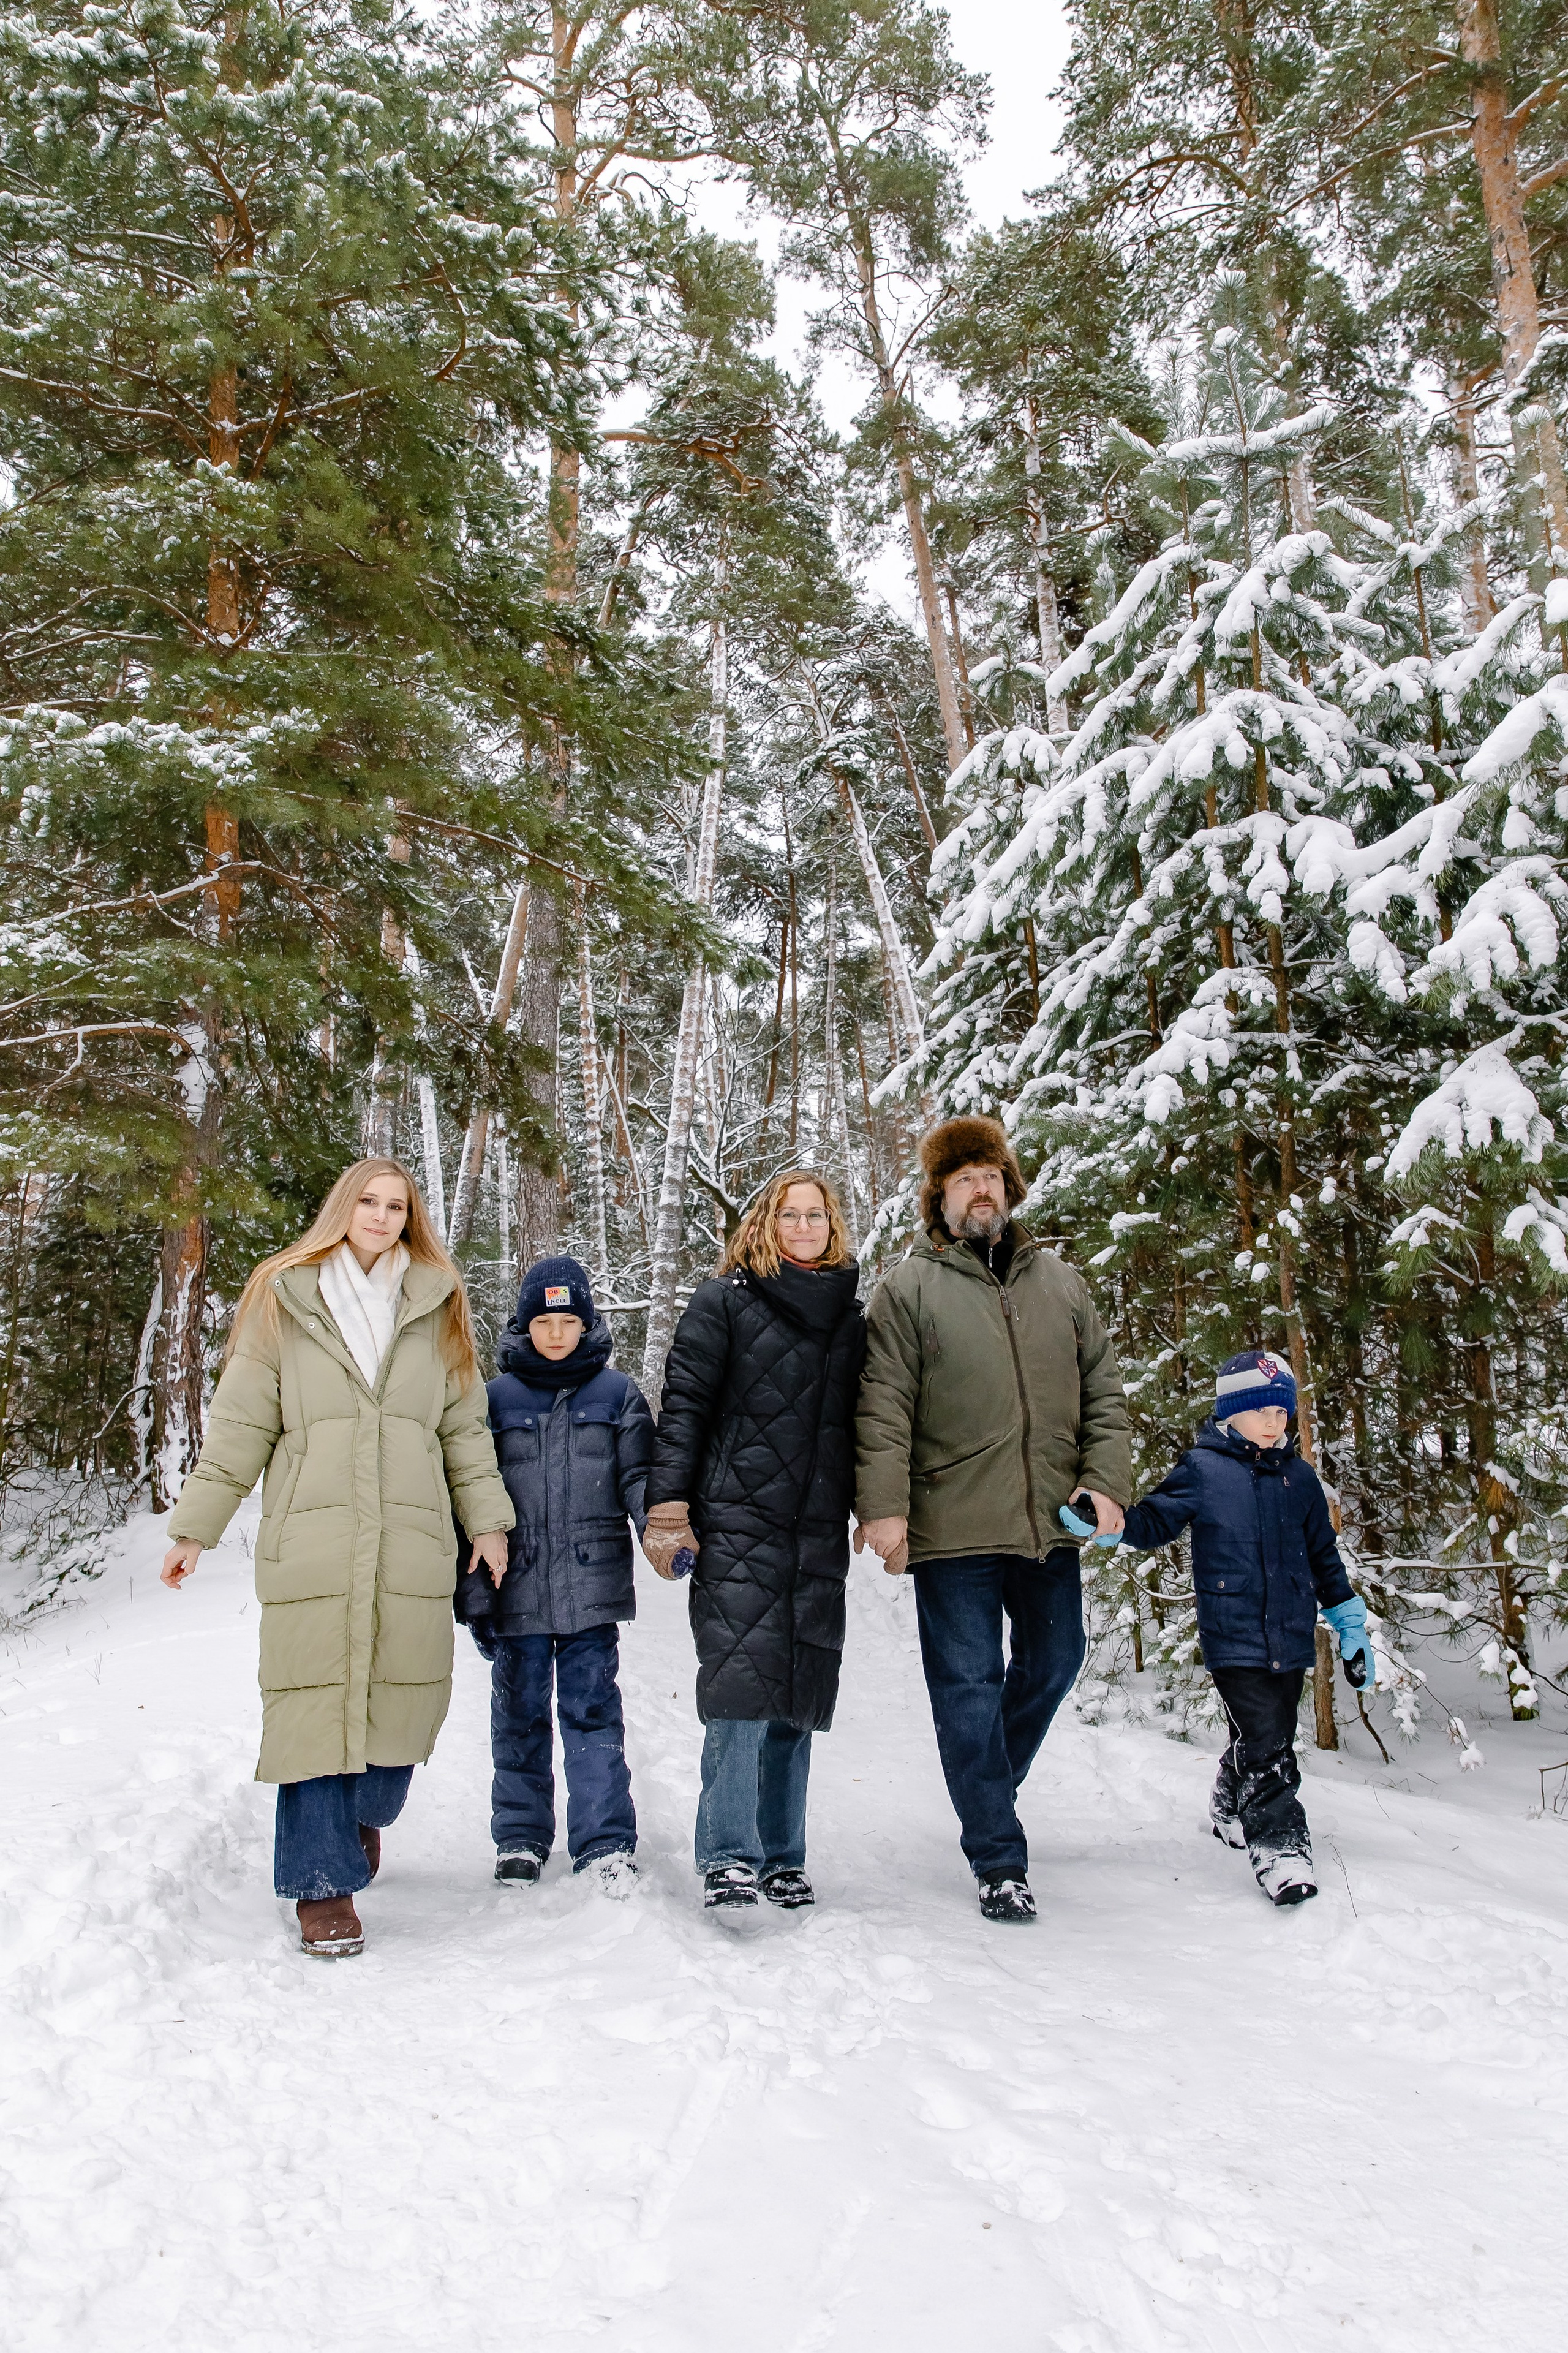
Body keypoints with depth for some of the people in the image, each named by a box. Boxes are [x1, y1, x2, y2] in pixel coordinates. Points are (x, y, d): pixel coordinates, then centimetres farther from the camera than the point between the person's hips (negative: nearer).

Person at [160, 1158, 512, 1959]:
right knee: (316, 1702, -3)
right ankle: (324, 1882, 10)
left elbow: (465, 1426, 14)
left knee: (404, 1696, 3)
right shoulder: (284, 1300, 7)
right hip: (310, 1541, -2)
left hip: (412, 1542, 2)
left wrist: (487, 1519, 7)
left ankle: (364, 1813, 34)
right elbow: (240, 1424, 7)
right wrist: (195, 1526, 4)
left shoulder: (436, 1307, 13)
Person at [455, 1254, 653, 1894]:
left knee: (594, 1712, 0)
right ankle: (520, 1838, 25)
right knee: (519, 1714, 11)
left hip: (592, 1589, -1)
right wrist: (473, 1590, 3)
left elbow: (638, 1476, 5)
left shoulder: (617, 1393, 5)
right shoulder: (497, 1398, 6)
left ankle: (606, 1844, 7)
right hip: (517, 1590, 1)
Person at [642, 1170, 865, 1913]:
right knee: (743, 1683, -11)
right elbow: (683, 1405, -2)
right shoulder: (724, 1302, 3)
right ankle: (728, 1857, -2)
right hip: (738, 1525, -4)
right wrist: (668, 1508, -10)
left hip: (819, 1536, 4)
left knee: (798, 1694, 6)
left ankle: (782, 1857, 17)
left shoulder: (850, 1316, 16)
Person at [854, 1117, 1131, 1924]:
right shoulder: (908, 1289, -1)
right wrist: (884, 1506, -15)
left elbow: (1103, 1394, 13)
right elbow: (884, 1410, -7)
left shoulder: (1060, 1283, 12)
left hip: (1050, 1524, 5)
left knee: (1052, 1661, 17)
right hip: (952, 1529, -4)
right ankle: (998, 1859, 12)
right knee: (969, 1687, 0)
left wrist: (1106, 1485, 1)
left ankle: (990, 1788, 42)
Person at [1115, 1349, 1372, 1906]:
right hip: (1233, 1638, -5)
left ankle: (1231, 1810, 38)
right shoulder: (1202, 1470, -2)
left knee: (1271, 1742, 15)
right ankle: (1280, 1845, -5)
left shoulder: (1298, 1478, 9)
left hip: (1291, 1637, 5)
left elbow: (1324, 1557, 17)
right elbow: (1153, 1522, -2)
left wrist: (1351, 1627, 17)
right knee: (1263, 1743, -13)